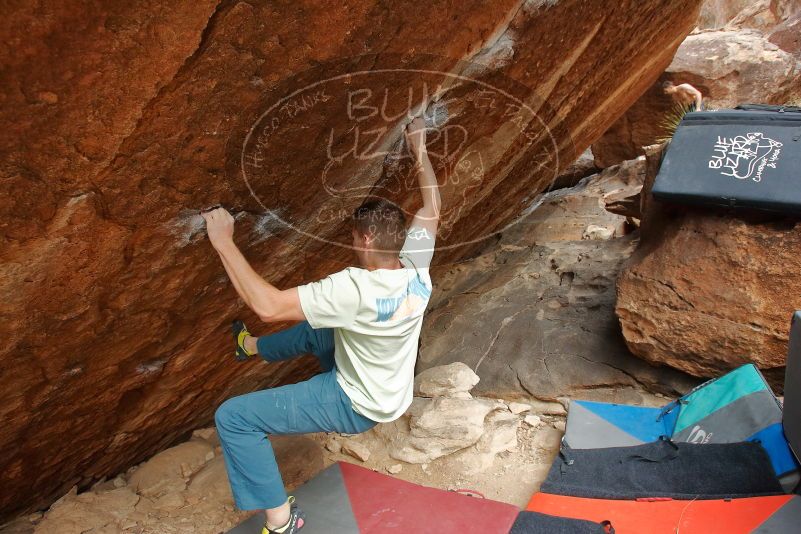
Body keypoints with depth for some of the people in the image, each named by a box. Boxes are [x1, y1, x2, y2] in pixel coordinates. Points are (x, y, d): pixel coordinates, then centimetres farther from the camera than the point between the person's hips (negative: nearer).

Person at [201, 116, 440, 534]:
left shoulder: (355, 289, -35)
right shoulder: (416, 268, -13)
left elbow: (268, 306, -37)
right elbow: (431, 210, 4)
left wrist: (224, 243, -31)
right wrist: (420, 154, 9)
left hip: (357, 406, -8)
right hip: (390, 390, 8)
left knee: (233, 417, -7)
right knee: (314, 328, 28)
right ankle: (254, 348, 56)